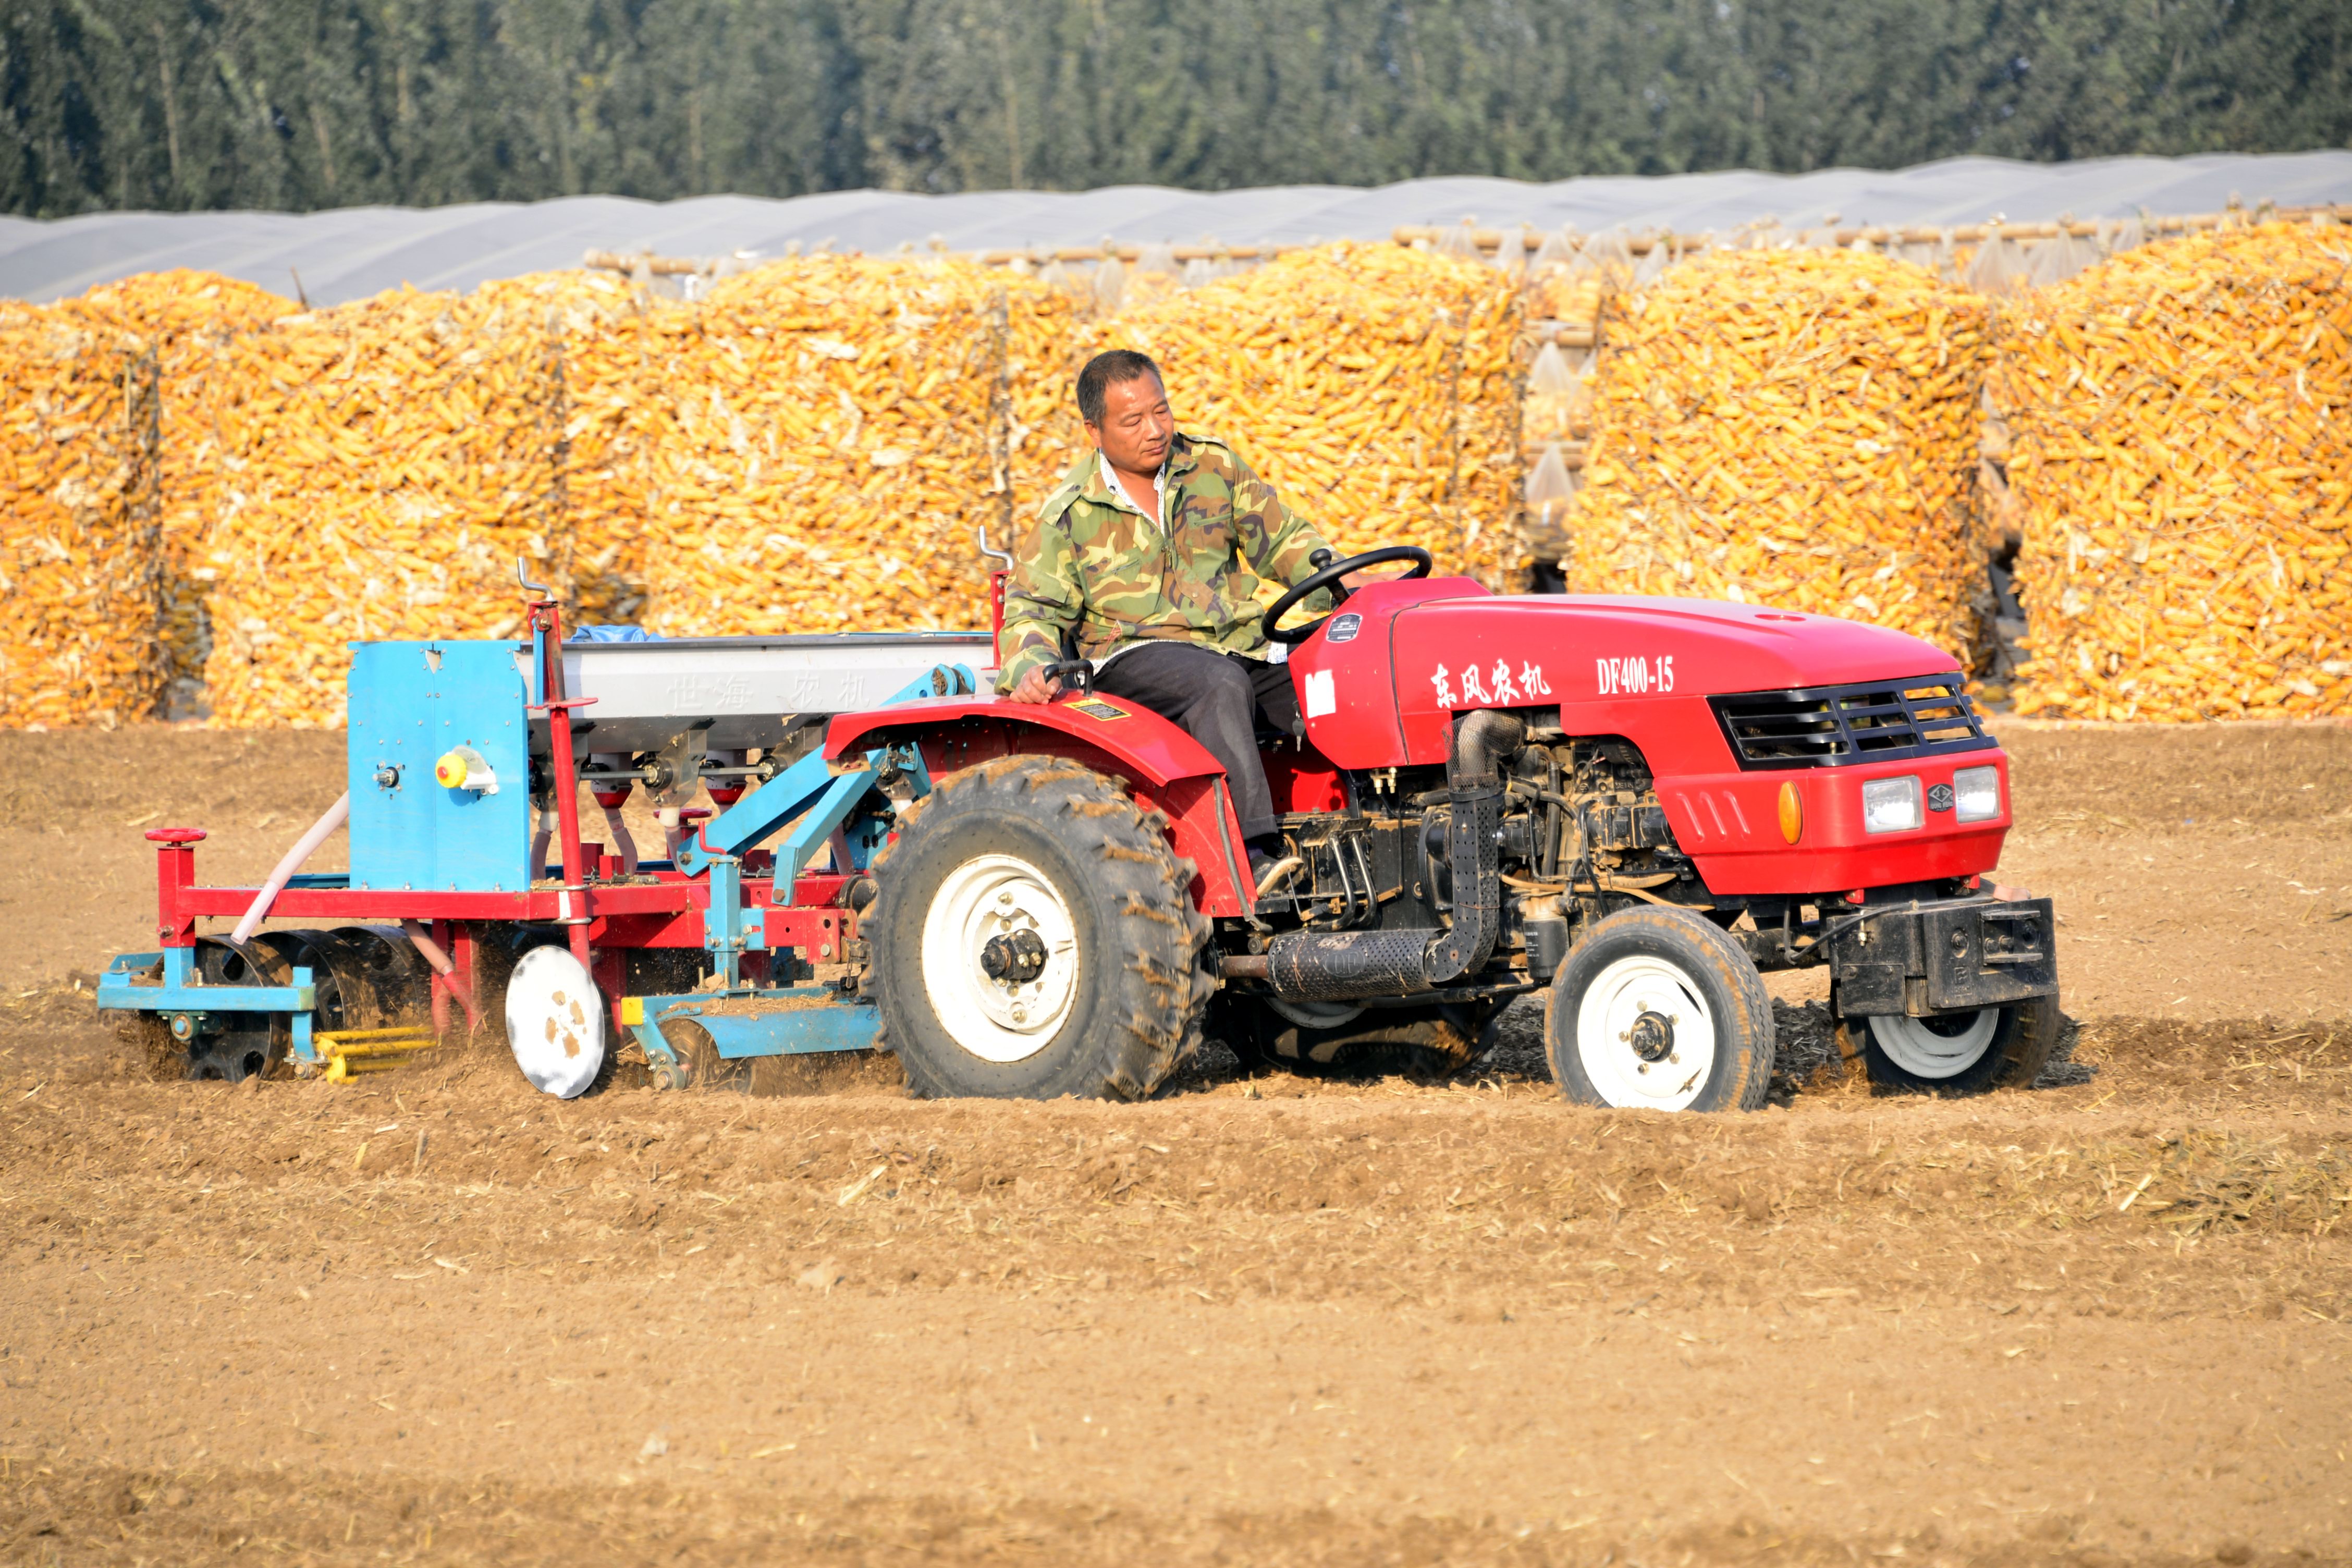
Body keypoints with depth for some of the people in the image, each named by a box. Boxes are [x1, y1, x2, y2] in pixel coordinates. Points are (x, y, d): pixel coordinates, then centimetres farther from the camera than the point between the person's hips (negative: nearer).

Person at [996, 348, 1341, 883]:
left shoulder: (1213, 468, 12)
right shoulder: (1070, 514, 3)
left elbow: (1284, 538, 18)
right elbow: (1032, 612, 2)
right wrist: (1030, 669, -20)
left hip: (1239, 649, 4)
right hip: (1135, 655, -4)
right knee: (1220, 684, -39)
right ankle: (1253, 858, -48)